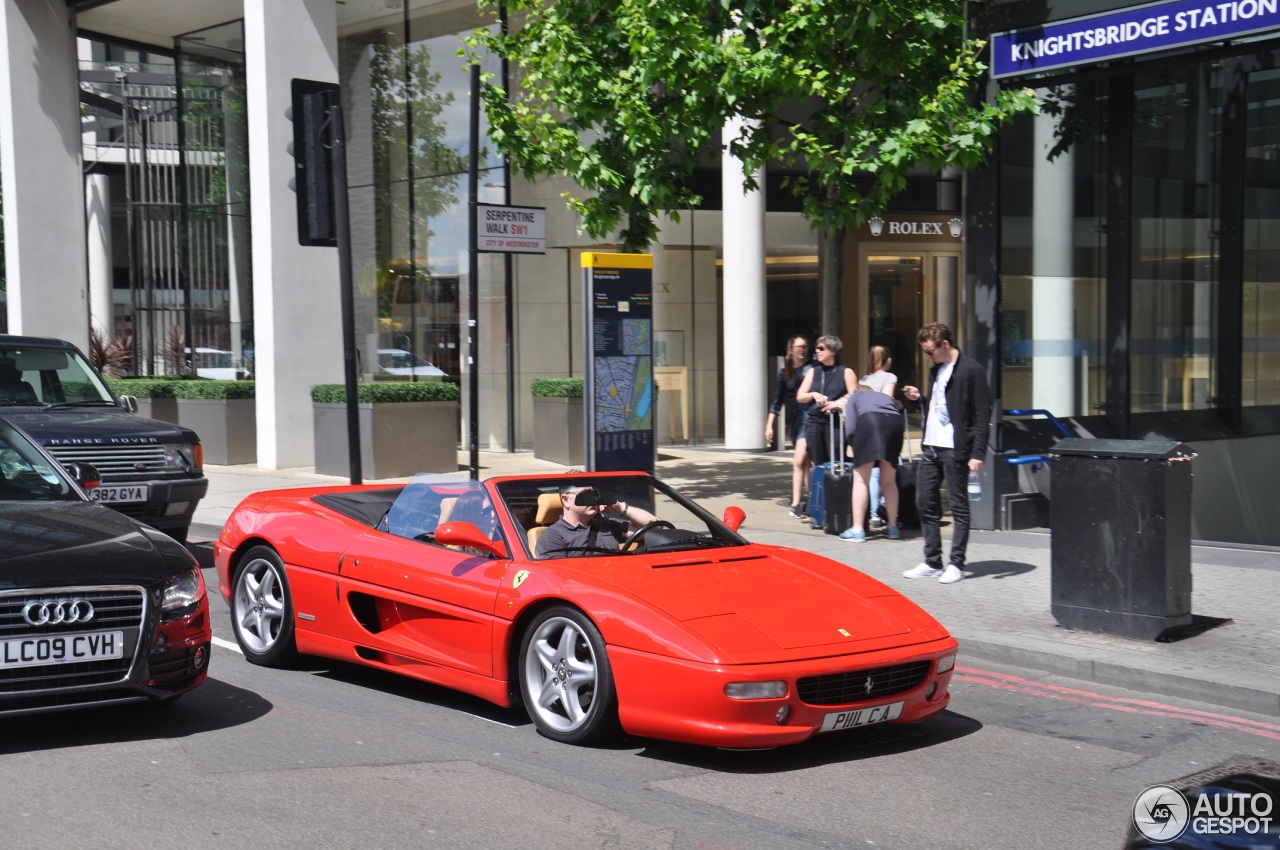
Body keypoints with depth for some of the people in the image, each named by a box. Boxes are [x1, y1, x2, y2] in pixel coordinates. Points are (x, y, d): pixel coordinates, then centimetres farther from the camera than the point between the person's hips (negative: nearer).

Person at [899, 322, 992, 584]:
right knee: (925, 503, 9)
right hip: (930, 446, 9)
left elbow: (982, 414, -13)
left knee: (959, 506, 0)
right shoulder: (936, 370, 15)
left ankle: (956, 564, 6)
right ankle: (932, 562, 17)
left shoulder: (971, 370, -10)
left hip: (955, 449, -8)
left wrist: (978, 453, -18)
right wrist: (919, 398, 3)